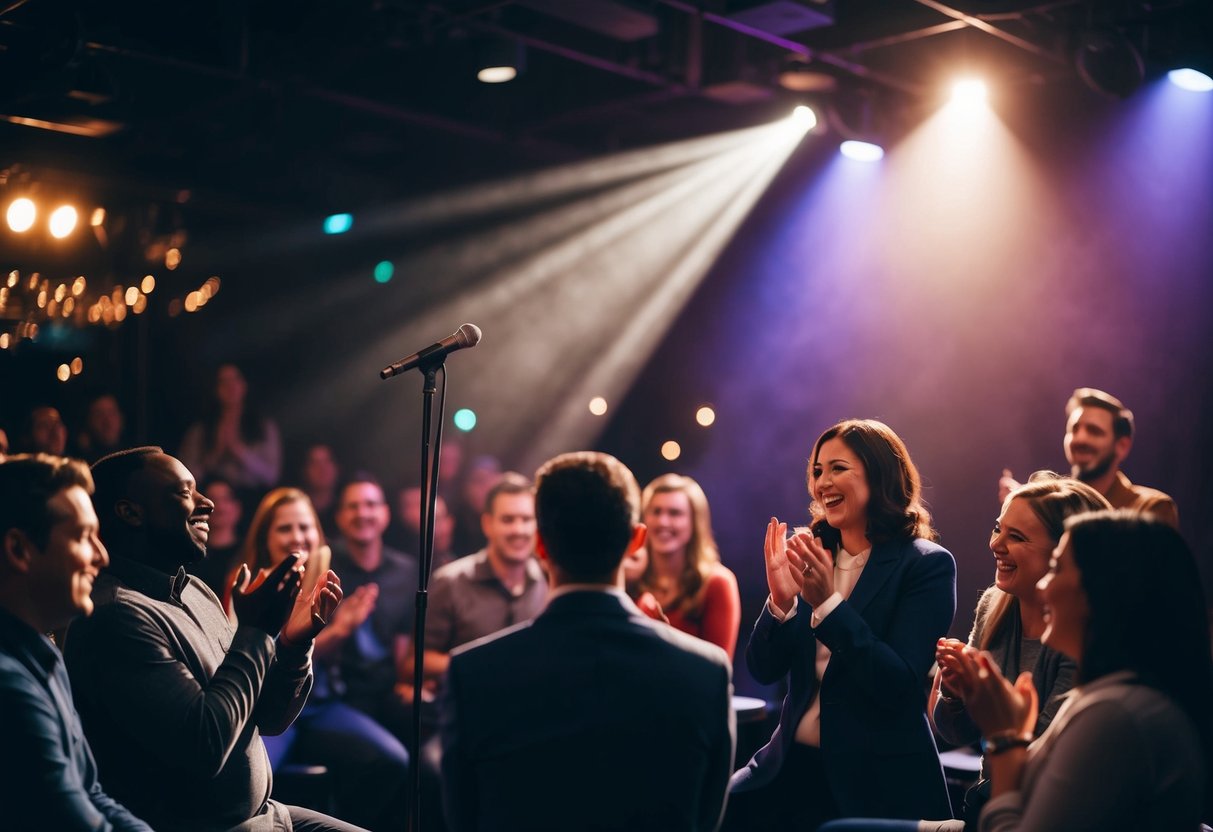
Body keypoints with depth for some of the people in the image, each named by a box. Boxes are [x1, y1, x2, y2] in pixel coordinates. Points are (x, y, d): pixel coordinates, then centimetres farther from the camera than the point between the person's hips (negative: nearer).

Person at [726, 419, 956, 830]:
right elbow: (763, 670, 4)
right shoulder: (811, 554, 6)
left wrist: (828, 602, -23)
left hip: (878, 780, -4)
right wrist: (780, 602, -14)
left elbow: (900, 685, -17)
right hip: (793, 764, 5)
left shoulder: (927, 564, -8)